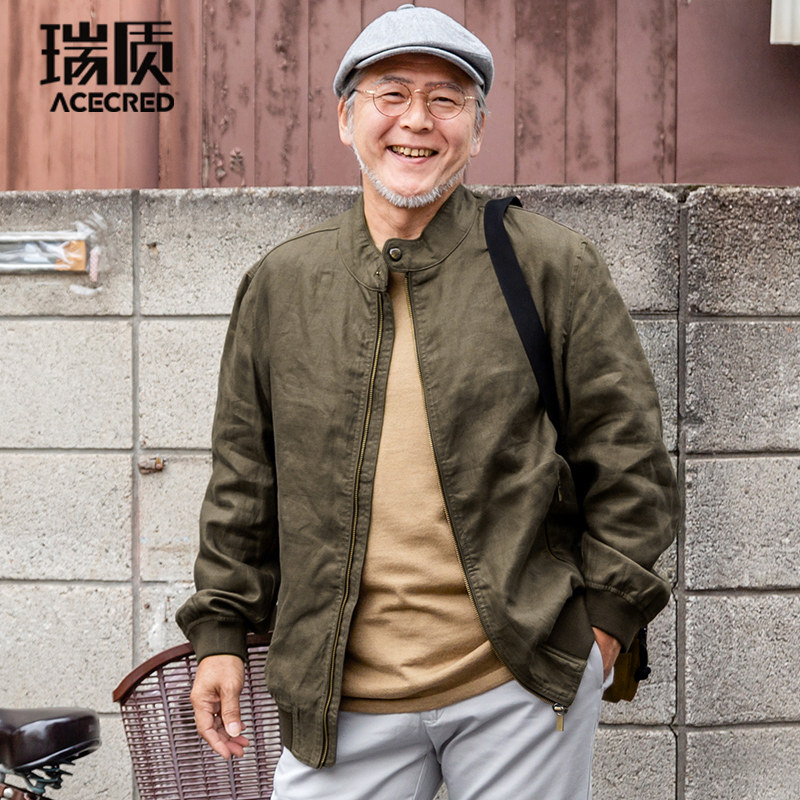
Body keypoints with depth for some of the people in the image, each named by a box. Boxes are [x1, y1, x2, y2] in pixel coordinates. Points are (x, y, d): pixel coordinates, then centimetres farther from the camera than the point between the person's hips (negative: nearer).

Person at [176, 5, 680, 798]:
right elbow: (244, 474, 12)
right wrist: (221, 628, 11)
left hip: (525, 681, -1)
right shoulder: (279, 284, 7)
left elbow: (627, 453, 1)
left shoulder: (552, 267, -1)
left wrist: (605, 615, -2)